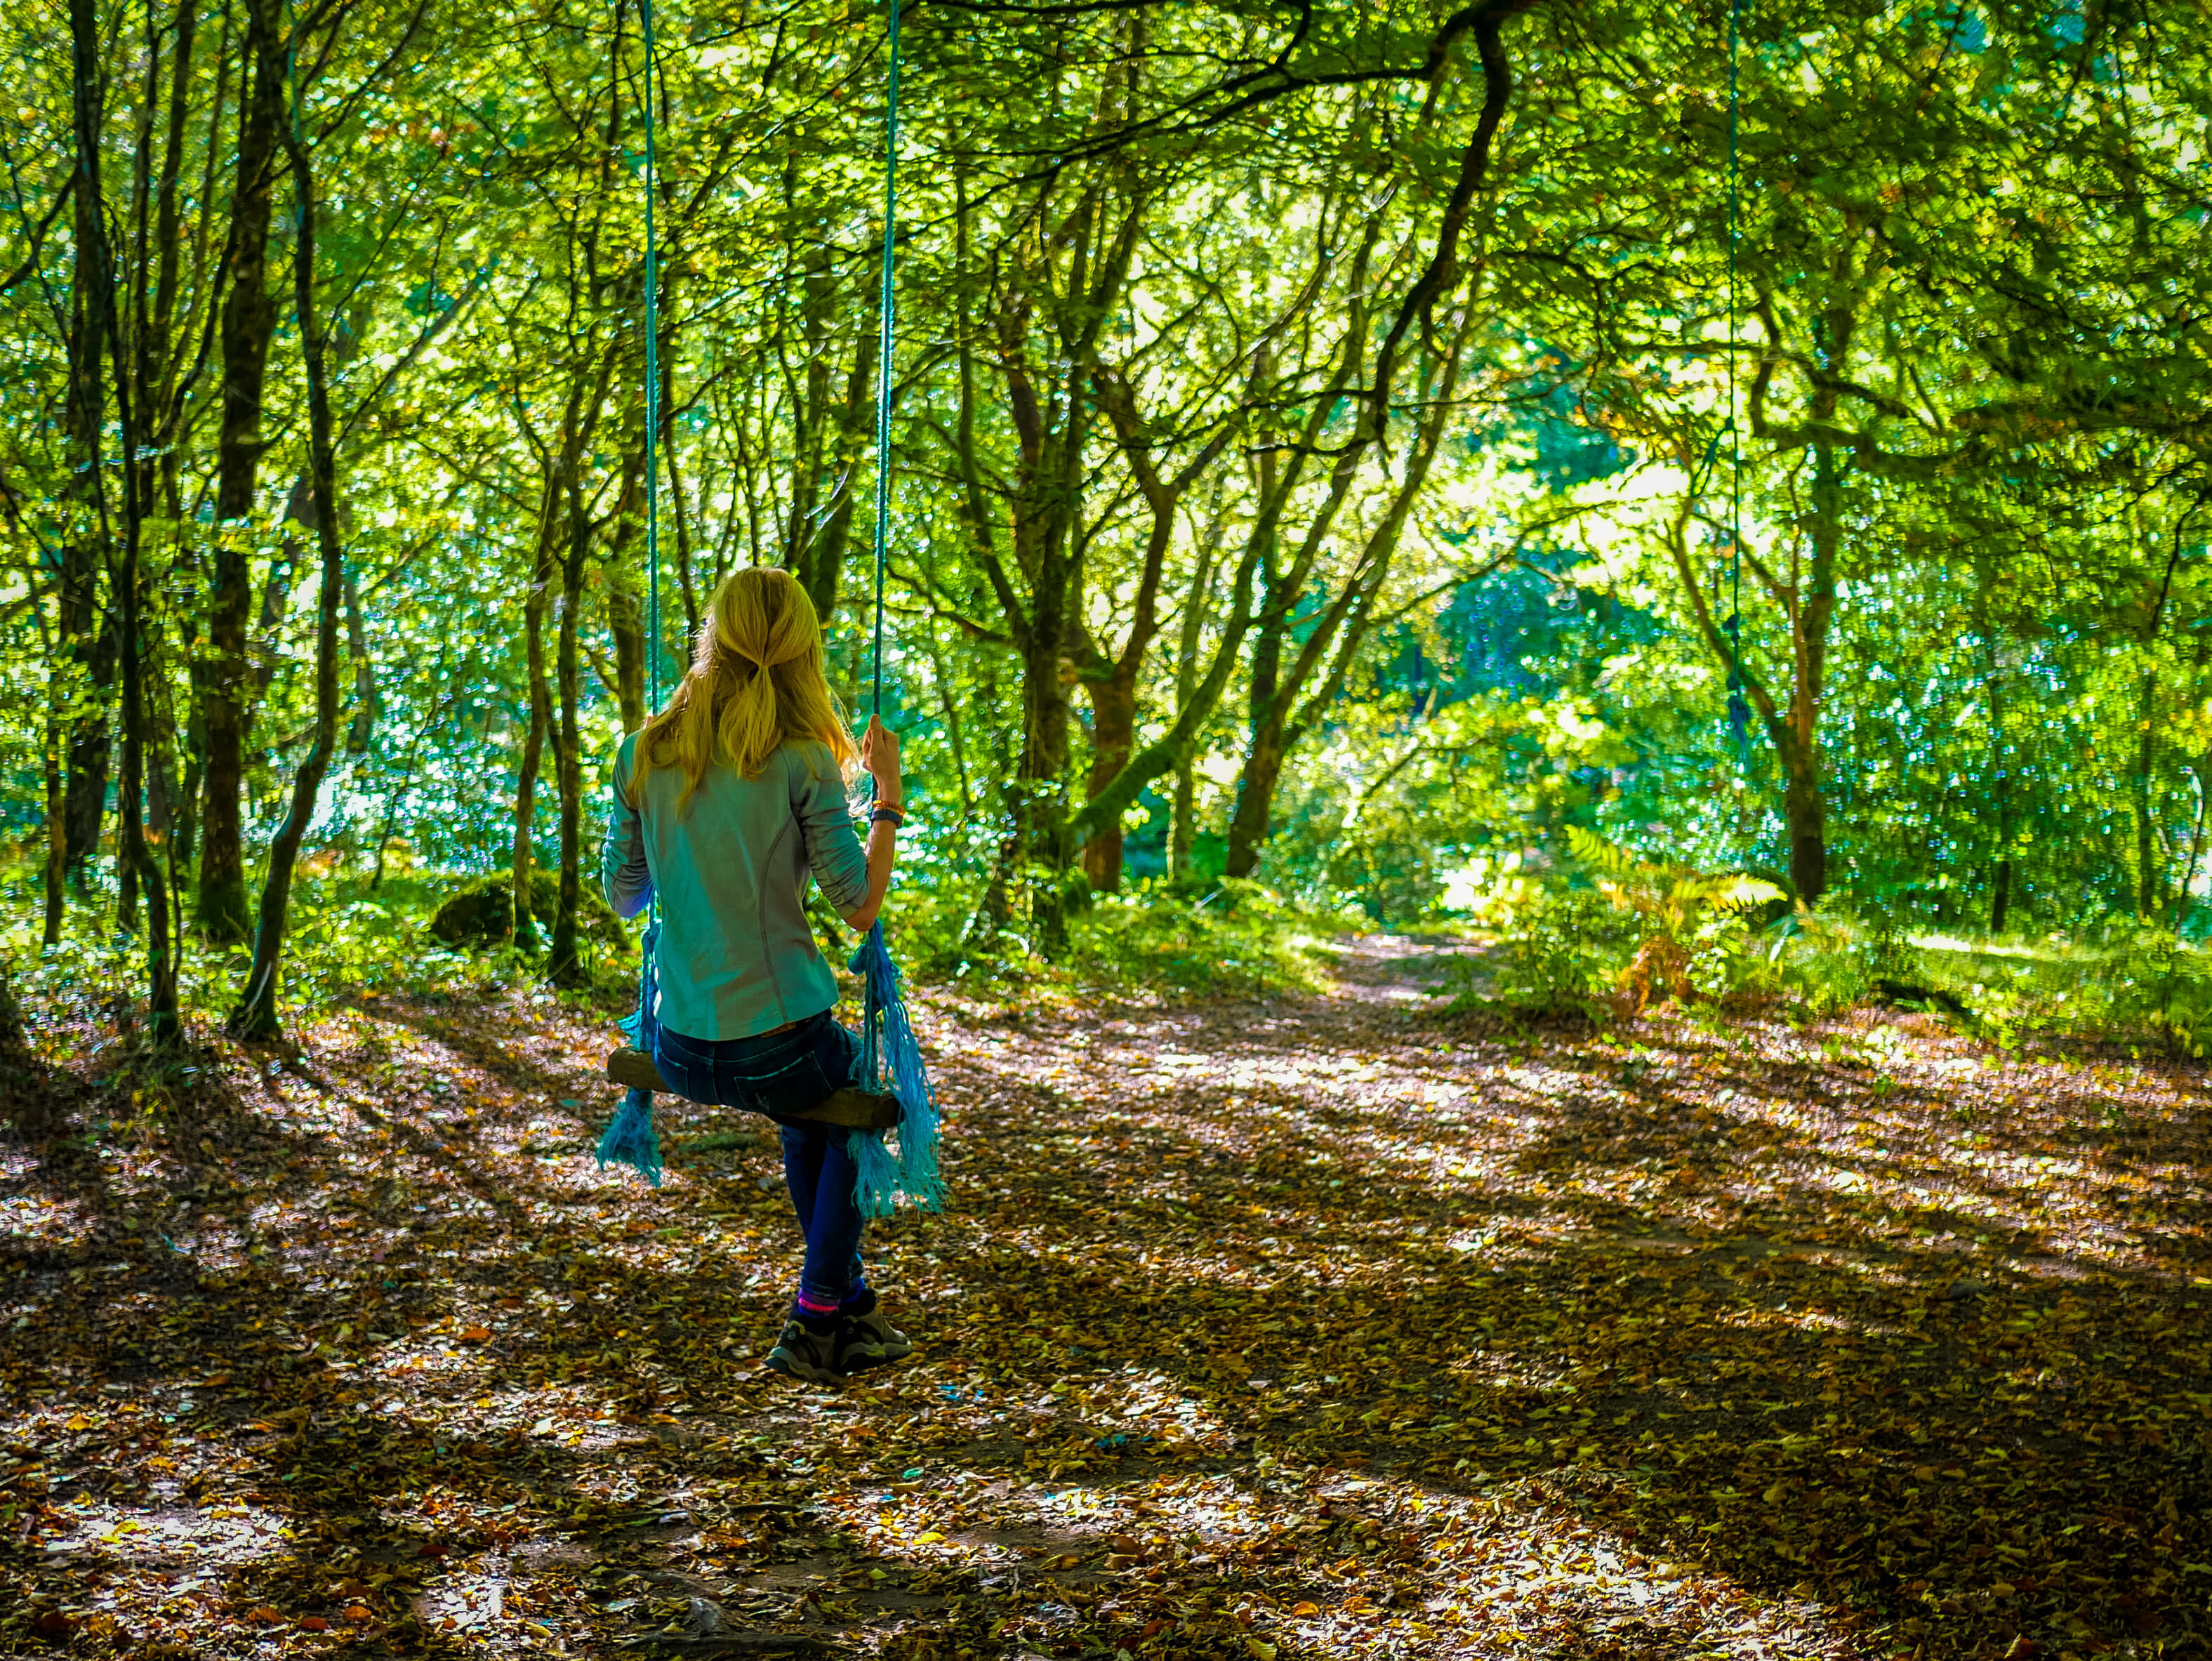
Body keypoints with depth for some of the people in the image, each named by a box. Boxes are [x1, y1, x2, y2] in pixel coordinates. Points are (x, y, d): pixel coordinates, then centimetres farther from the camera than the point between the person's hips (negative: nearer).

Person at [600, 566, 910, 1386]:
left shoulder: (645, 755, 0)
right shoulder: (801, 763, -12)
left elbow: (621, 894, 10)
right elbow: (860, 906, -9)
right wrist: (887, 794, 2)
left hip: (679, 1052, 5)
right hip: (775, 1047, -4)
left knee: (809, 1105, 35)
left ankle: (847, 1300, 42)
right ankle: (816, 1325, 25)